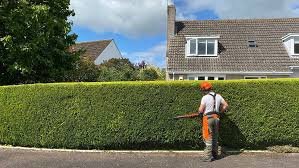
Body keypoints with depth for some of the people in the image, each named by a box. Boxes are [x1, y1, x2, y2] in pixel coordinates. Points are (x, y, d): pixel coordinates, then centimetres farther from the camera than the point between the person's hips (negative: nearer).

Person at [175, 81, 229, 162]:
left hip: (208, 118, -6)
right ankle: (215, 155, 25)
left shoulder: (205, 97, -12)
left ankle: (208, 157, 2)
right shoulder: (218, 96, 7)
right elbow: (226, 105, 10)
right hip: (216, 118, 7)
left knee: (208, 138, -1)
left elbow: (200, 110, -13)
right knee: (215, 137, 16)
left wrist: (199, 112, 10)